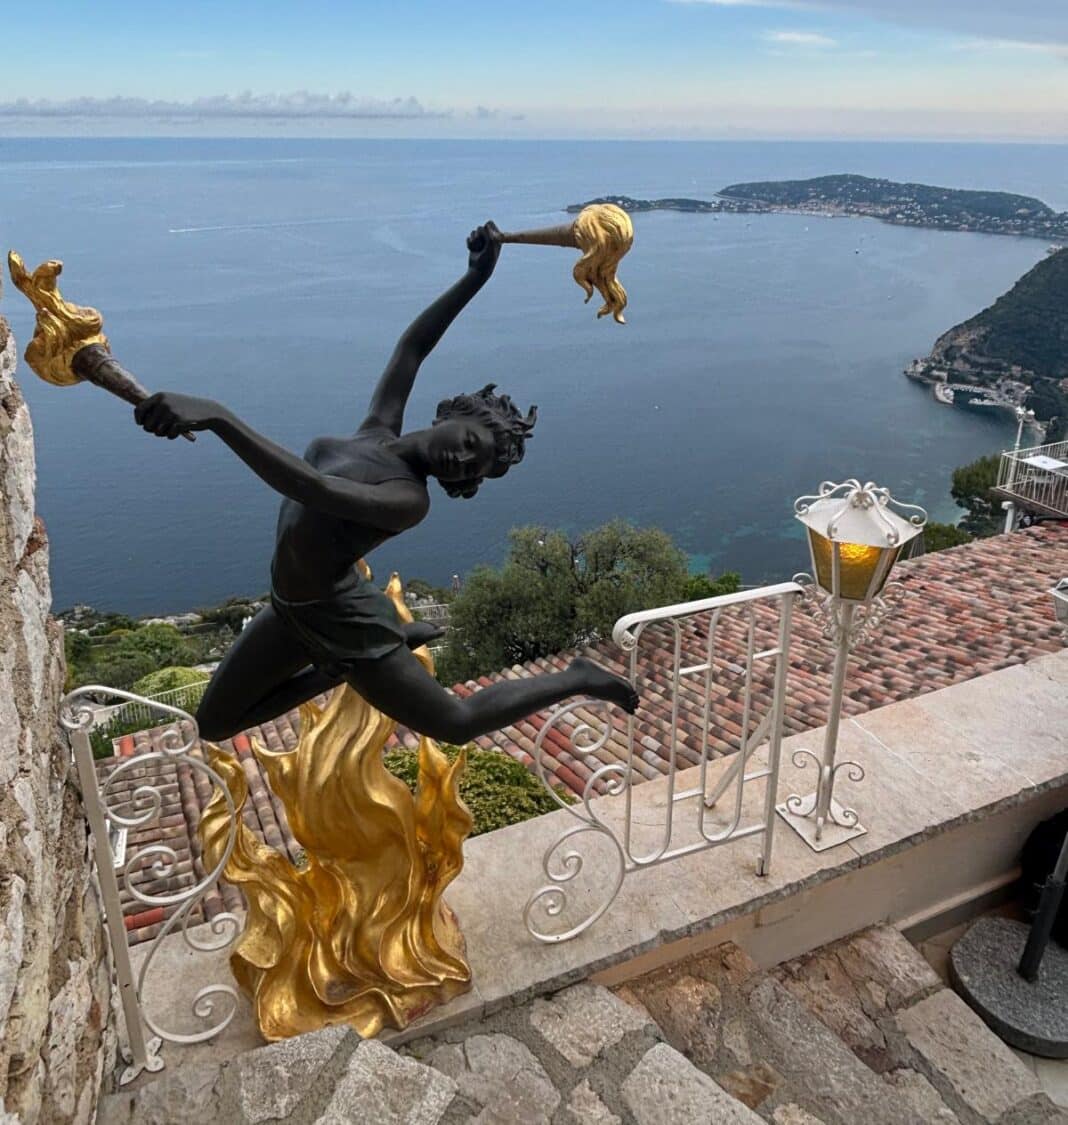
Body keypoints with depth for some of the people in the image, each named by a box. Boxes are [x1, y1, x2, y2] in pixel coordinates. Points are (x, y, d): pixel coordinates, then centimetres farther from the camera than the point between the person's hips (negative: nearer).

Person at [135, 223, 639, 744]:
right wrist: (474, 278, 0)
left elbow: (315, 490, -46)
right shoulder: (381, 425, -7)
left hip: (338, 619, -8)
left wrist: (218, 417, -54)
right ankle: (358, 659, 26)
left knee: (456, 723, 6)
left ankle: (576, 678, 20)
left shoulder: (408, 500, -29)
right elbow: (412, 346, 5)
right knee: (213, 725, 20)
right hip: (290, 608, 8)